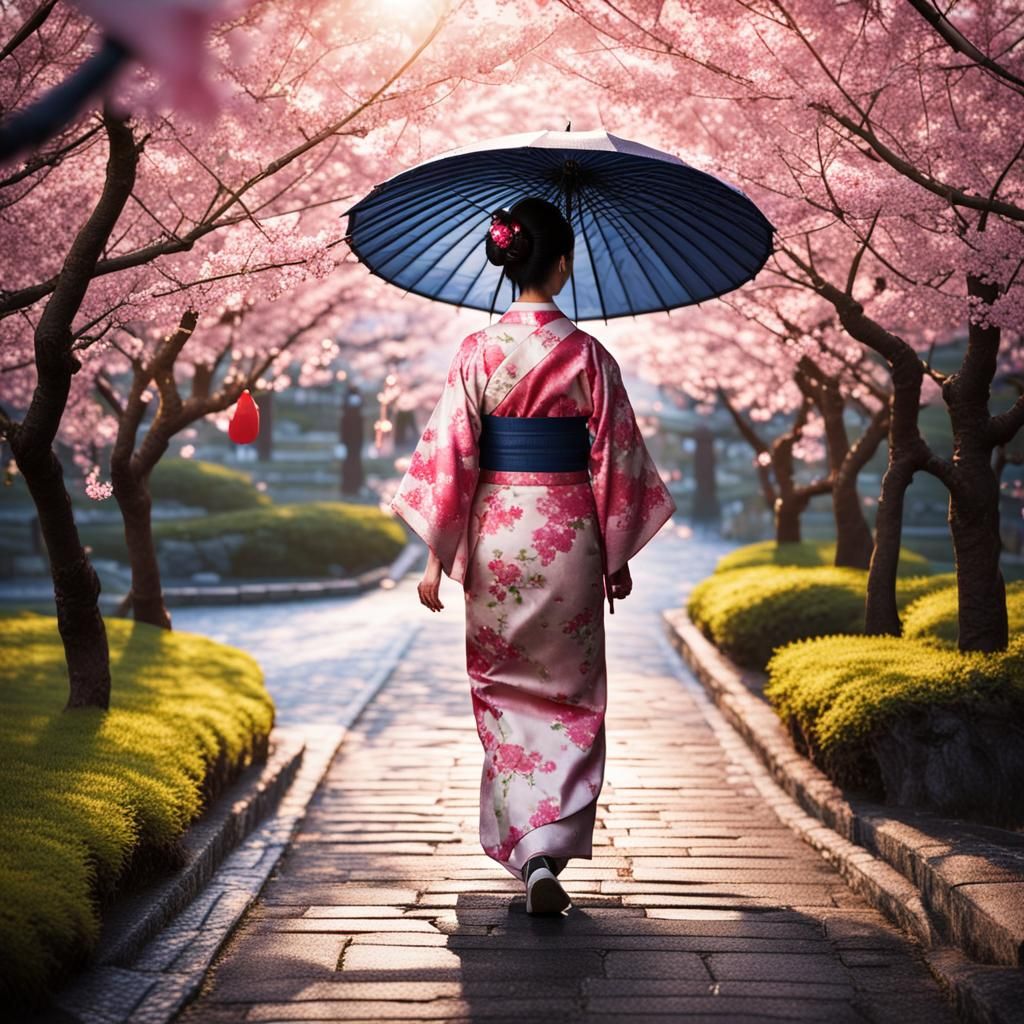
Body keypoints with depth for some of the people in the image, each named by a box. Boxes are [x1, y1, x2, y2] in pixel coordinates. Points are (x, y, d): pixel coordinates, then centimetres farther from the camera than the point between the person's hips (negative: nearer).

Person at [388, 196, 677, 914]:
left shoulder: (477, 352, -3)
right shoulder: (588, 354, -4)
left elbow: (450, 453, -5)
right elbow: (616, 458, -1)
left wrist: (438, 554, 1)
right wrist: (618, 554, 9)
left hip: (495, 535, 1)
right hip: (568, 538, -1)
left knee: (504, 693, 15)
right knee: (569, 703, 7)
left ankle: (515, 840, 19)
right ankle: (548, 854, -6)